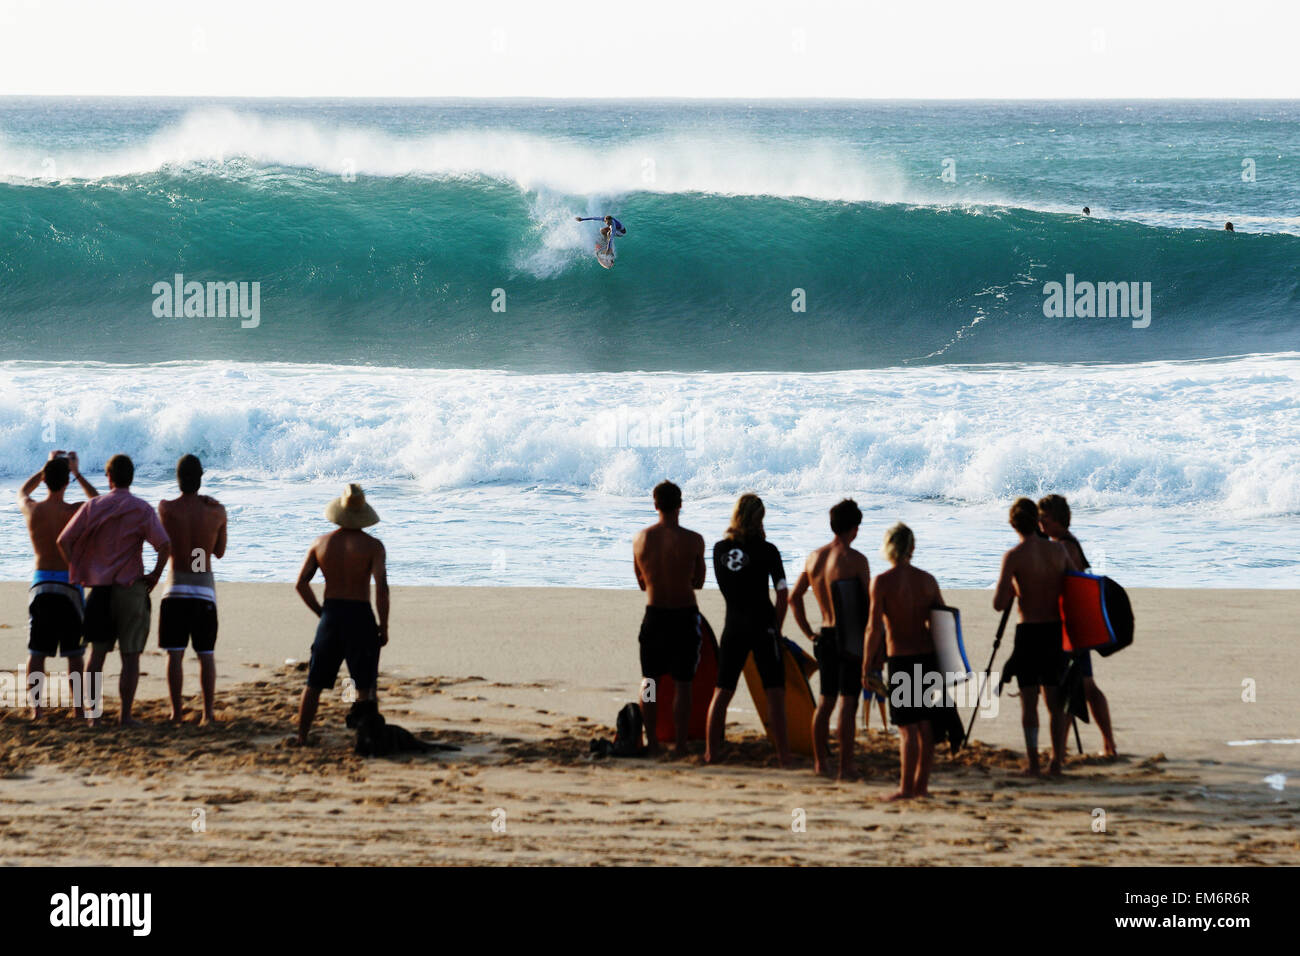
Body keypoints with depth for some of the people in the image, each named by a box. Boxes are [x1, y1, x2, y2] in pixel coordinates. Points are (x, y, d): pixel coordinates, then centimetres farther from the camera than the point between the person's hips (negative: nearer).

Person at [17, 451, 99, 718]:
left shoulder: (32, 510, -5)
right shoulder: (74, 512, -11)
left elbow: (22, 492, 21)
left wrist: (47, 467, 22)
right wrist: (76, 472, 15)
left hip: (40, 583, 2)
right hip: (68, 584, -2)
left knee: (36, 652, 5)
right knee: (74, 653, 5)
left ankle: (36, 708, 2)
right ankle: (78, 707, 5)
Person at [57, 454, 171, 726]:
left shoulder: (93, 506, 2)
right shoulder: (142, 509, -5)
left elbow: (64, 541, -3)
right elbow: (164, 545, -16)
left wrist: (77, 571, 9)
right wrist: (155, 575, -1)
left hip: (100, 589, 2)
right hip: (131, 588, -2)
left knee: (97, 653, 10)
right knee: (130, 655, 3)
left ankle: (93, 713, 7)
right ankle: (125, 714, 1)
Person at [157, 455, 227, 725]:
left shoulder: (166, 508, -9)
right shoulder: (217, 511, -5)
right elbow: (220, 552, 7)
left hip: (176, 588, -1)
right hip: (205, 588, 1)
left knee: (175, 654, 3)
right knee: (206, 654, 8)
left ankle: (176, 712, 0)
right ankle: (208, 712, 7)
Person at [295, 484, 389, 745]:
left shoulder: (321, 543, 3)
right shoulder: (372, 546, -8)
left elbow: (301, 583, 4)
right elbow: (382, 588, -17)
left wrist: (321, 613, 14)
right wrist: (383, 627, -8)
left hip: (330, 616, 3)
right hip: (360, 617, -3)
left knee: (314, 684, 11)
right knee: (366, 687, 5)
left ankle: (302, 737, 12)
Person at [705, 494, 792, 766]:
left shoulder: (720, 549, 3)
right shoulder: (767, 551, -8)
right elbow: (783, 595, -8)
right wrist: (777, 628, 3)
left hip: (733, 628, 4)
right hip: (762, 626, -4)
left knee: (722, 691, 11)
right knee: (775, 691, -2)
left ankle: (711, 751, 14)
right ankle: (783, 753, -6)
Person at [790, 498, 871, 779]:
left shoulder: (814, 558, 6)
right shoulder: (856, 560, -12)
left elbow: (794, 597, 13)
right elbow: (871, 603, -12)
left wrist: (809, 633, 18)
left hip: (825, 636, 6)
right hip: (851, 636, -6)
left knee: (825, 700, 15)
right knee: (848, 702, -3)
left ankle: (820, 761, 21)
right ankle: (846, 766, -2)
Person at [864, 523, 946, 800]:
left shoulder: (882, 582, -9)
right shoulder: (927, 580, 5)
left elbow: (875, 629, -12)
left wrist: (866, 667, -7)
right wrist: (943, 661, 18)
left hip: (900, 660, -5)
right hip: (929, 657, 5)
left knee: (907, 727, -3)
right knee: (926, 724, 10)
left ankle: (906, 787, -1)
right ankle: (922, 784, 16)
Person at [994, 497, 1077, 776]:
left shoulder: (1014, 556, -12)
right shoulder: (1058, 549, 1)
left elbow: (999, 604, -14)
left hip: (1029, 631, -4)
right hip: (1056, 630, 4)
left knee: (1029, 700, 3)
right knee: (1055, 700, 12)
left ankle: (1033, 763, 0)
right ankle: (1057, 761, 11)